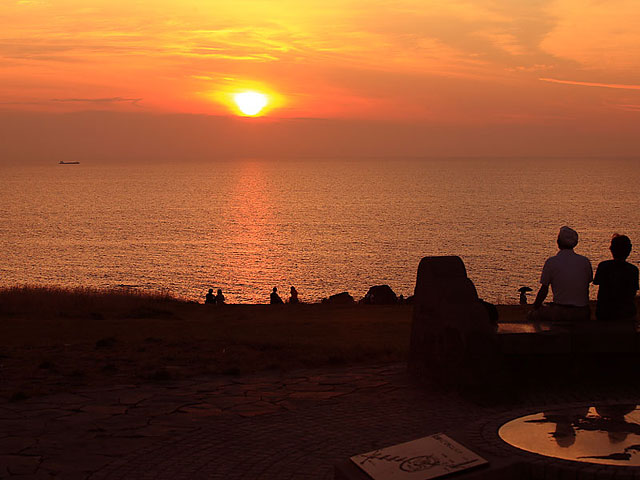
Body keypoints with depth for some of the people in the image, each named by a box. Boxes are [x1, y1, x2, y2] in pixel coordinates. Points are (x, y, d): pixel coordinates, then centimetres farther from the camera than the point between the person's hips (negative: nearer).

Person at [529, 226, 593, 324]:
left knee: (533, 315, 19)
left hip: (560, 314, -4)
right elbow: (586, 289, 12)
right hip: (583, 315, 4)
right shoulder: (585, 261, 4)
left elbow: (544, 290, -1)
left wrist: (535, 308, 13)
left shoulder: (551, 262, -6)